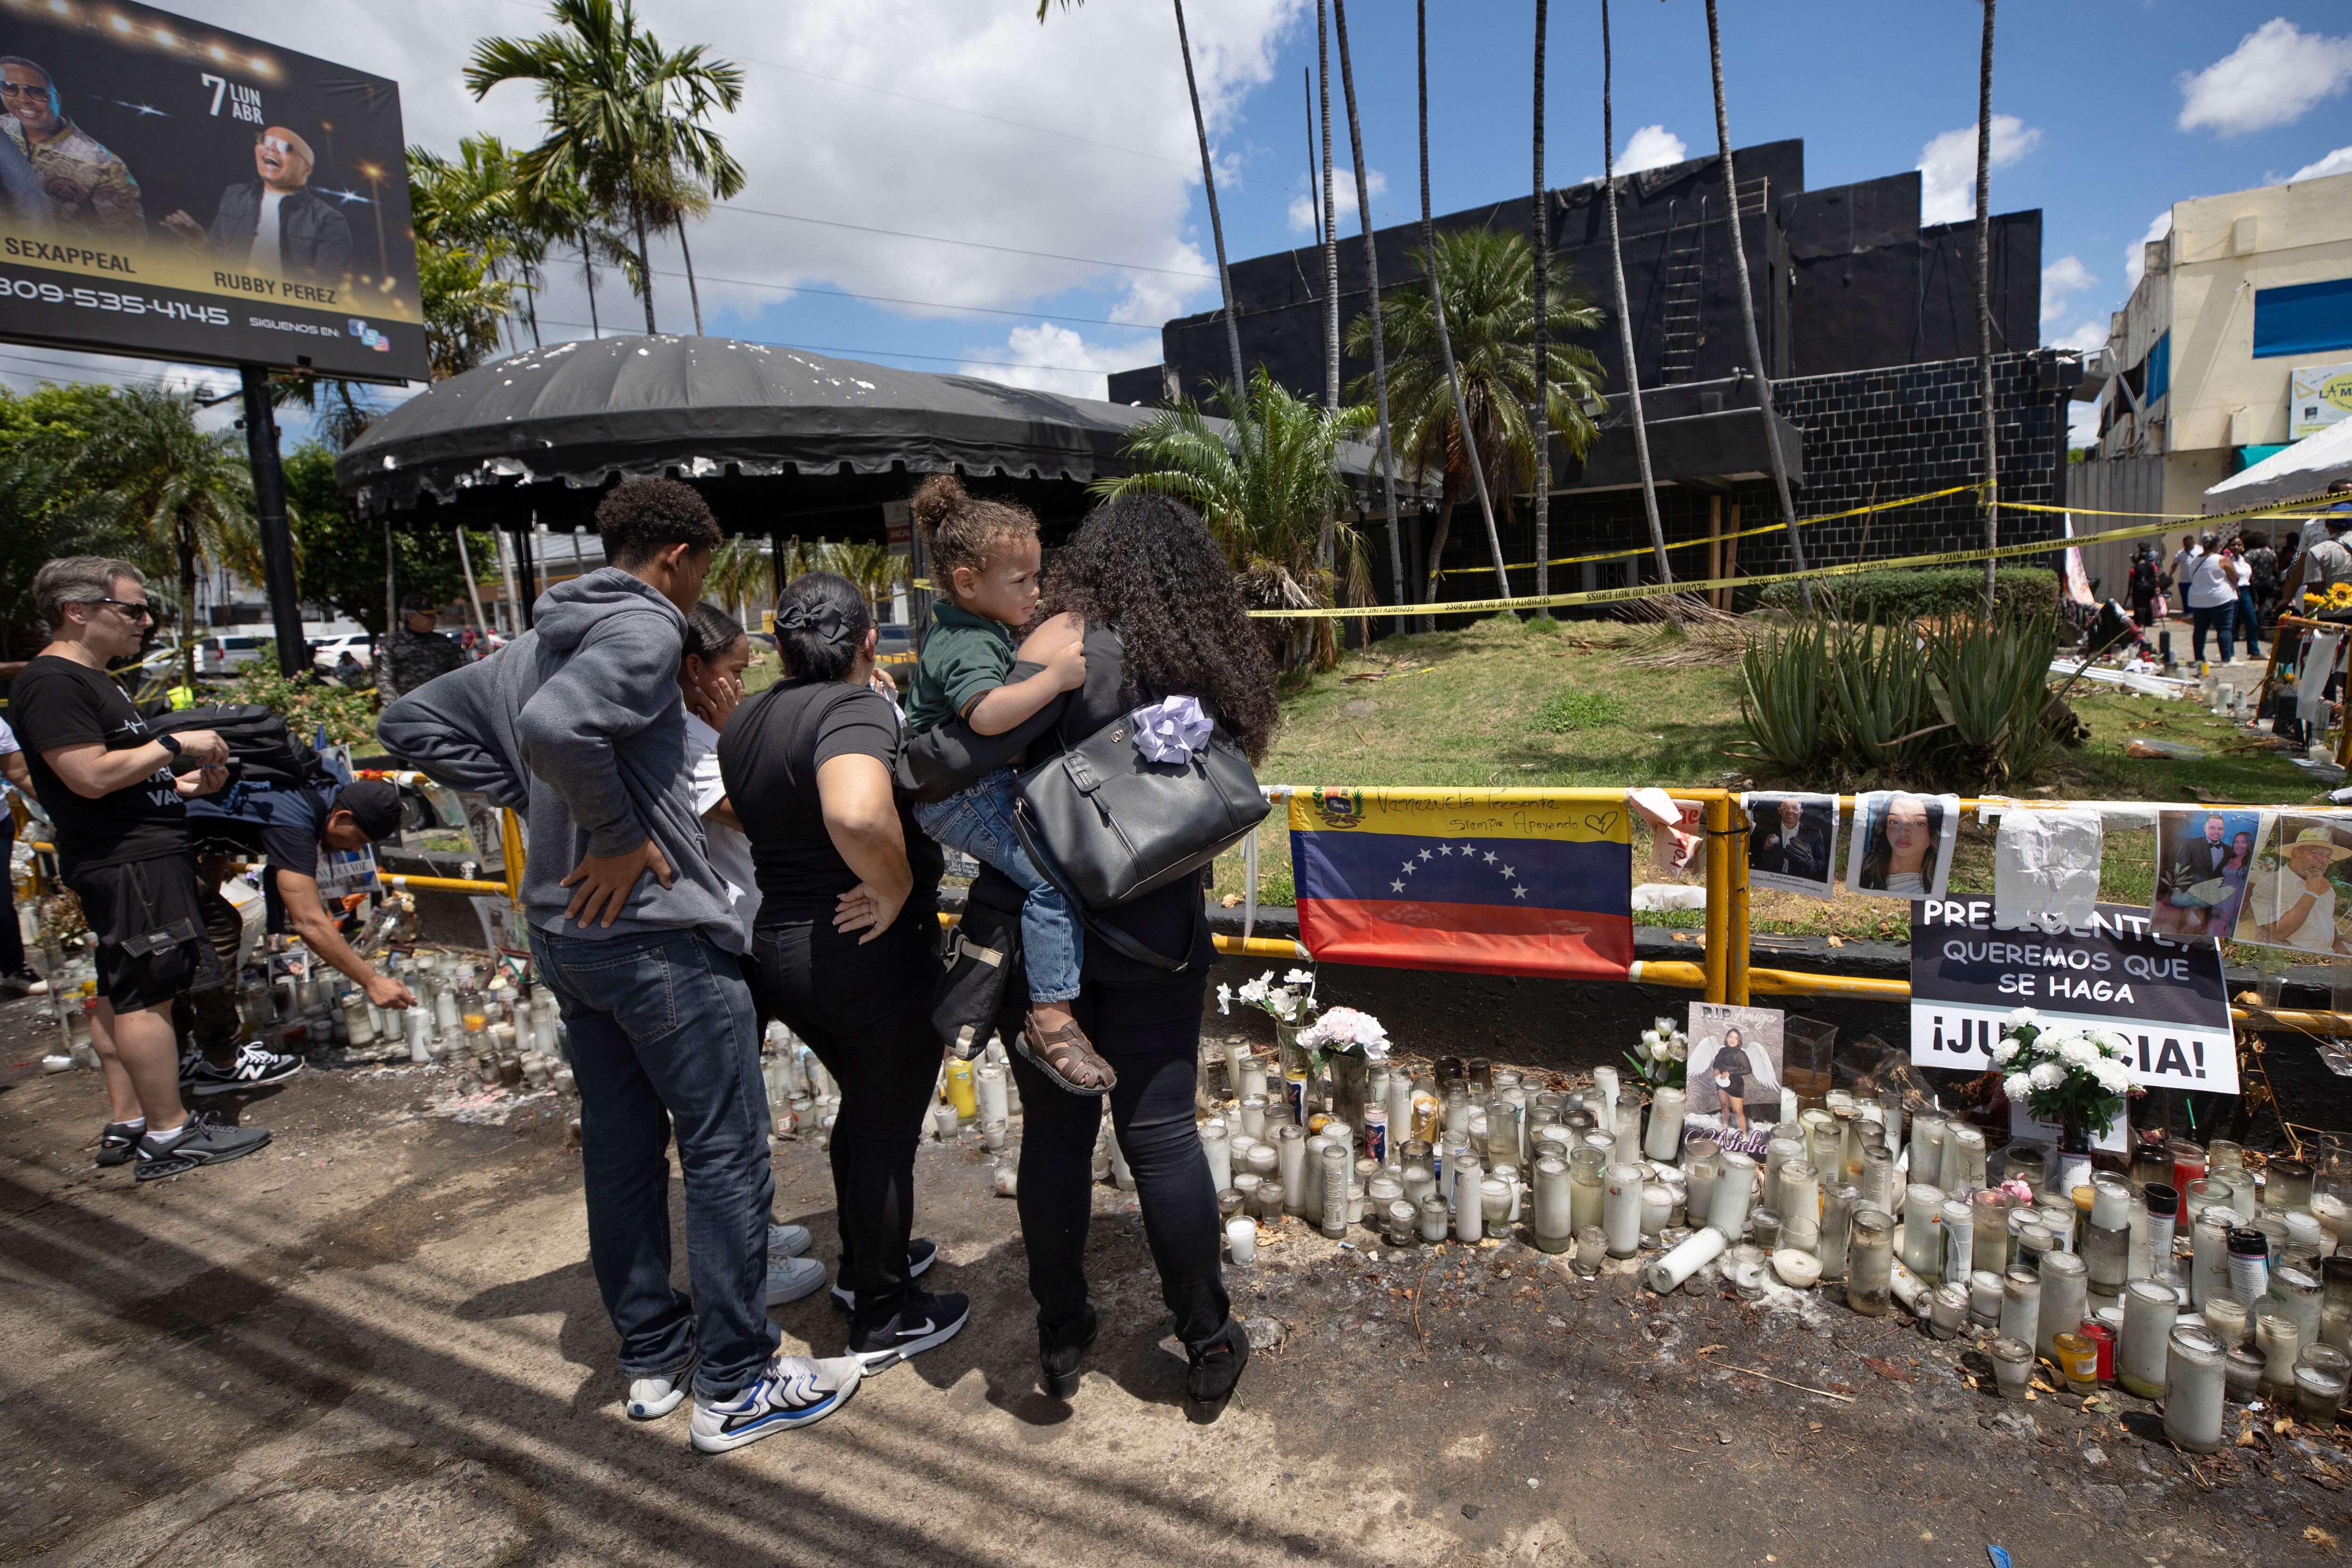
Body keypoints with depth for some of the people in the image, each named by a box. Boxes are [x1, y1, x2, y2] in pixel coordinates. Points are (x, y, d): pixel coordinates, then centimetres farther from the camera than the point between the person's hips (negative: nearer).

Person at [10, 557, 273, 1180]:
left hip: (140, 854, 11)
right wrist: (175, 745, -14)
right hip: (125, 863, -11)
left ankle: (125, 1125, 21)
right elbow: (91, 777, -23)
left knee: (121, 993, 14)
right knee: (148, 995, -8)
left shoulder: (92, 680, 20)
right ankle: (168, 1134, -3)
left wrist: (182, 785, 12)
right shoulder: (52, 683, -14)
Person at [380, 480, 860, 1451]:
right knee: (725, 1153, 2)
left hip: (569, 934, 9)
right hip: (659, 933, -9)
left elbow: (412, 722, 18)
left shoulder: (540, 642, 12)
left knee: (618, 1146, 17)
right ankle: (734, 1387, 12)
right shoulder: (644, 629, -15)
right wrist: (618, 836, -20)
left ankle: (651, 1358, 31)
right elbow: (553, 725, -33)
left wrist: (532, 800, 10)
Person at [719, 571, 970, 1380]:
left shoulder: (743, 723, 4)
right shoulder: (855, 708, -23)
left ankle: (863, 1260, 46)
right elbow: (857, 814, -41)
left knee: (863, 1106, 27)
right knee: (888, 1130, 10)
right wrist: (896, 888, -27)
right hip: (872, 956, -8)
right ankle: (883, 1319, 28)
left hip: (777, 946, 8)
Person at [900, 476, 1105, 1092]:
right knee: (1052, 875, -25)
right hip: (956, 798, -11)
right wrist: (1056, 676, -43)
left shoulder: (969, 629, 11)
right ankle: (1050, 1018, -21)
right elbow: (987, 713, -42)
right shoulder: (967, 646, -23)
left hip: (979, 783, 11)